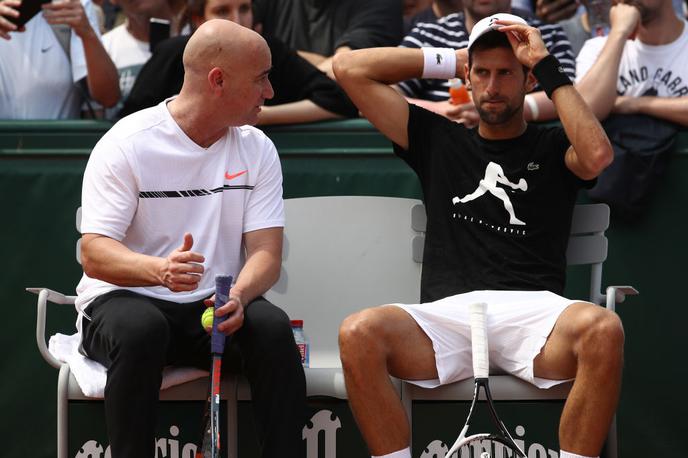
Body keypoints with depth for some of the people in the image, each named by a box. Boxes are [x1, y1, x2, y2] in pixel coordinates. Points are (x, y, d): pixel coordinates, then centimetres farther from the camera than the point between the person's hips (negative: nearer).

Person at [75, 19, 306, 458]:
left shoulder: (256, 149, 4)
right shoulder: (126, 145, -10)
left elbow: (266, 251, -3)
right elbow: (95, 253, -16)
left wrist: (238, 295, -28)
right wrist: (160, 270, -38)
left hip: (213, 307, 3)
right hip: (123, 299, -3)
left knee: (272, 326, -28)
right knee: (141, 329, -37)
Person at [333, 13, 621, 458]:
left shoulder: (553, 147, 20)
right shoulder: (438, 139, 25)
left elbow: (597, 156, -6)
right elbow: (350, 68, 23)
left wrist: (549, 68, 3)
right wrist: (451, 60, 23)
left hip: (533, 310, -1)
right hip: (448, 314, 1)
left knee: (603, 329, -36)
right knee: (358, 334, -30)